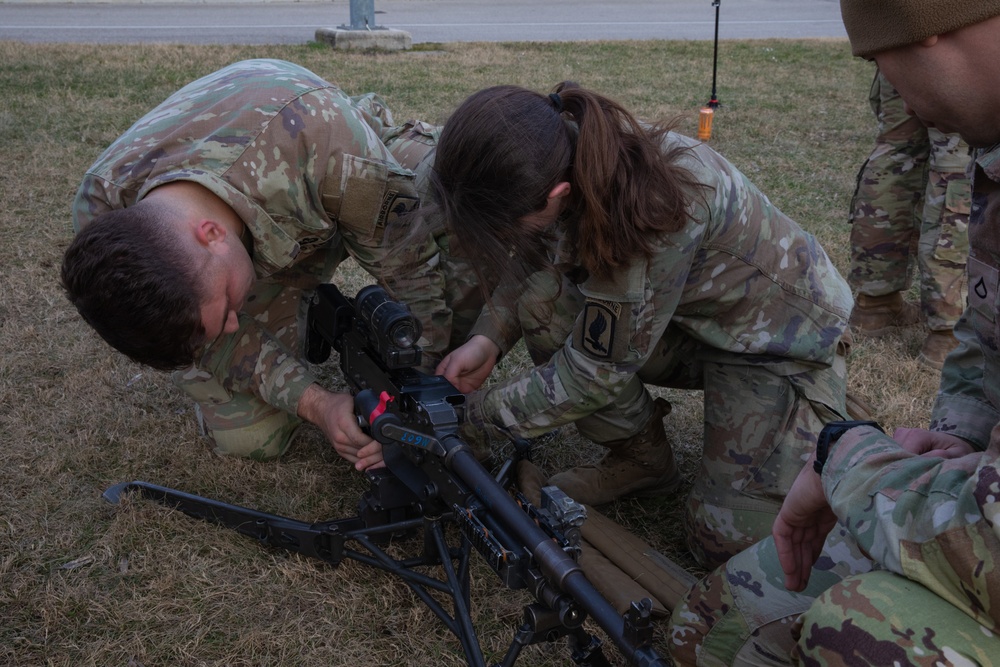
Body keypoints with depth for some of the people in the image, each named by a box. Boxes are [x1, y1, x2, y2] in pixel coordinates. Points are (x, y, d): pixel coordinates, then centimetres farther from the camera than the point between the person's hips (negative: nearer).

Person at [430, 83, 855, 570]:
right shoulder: (562, 156, -19)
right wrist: (489, 337, -19)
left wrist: (474, 413, -19)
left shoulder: (652, 213, -39)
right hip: (688, 316, 6)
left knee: (729, 541, -14)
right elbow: (532, 263, -1)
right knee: (541, 302, -17)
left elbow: (595, 372, -29)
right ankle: (640, 457, 3)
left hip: (784, 330, -6)